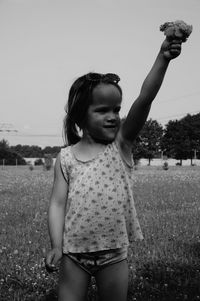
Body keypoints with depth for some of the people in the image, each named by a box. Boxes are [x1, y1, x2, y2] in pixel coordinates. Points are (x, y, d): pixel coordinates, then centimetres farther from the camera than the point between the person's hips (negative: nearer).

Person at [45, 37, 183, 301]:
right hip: (74, 252, 0)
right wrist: (56, 246, -13)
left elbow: (145, 99, -16)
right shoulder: (66, 157, -2)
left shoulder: (121, 144, -4)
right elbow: (58, 203, -3)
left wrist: (163, 58, -26)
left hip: (114, 253, 0)